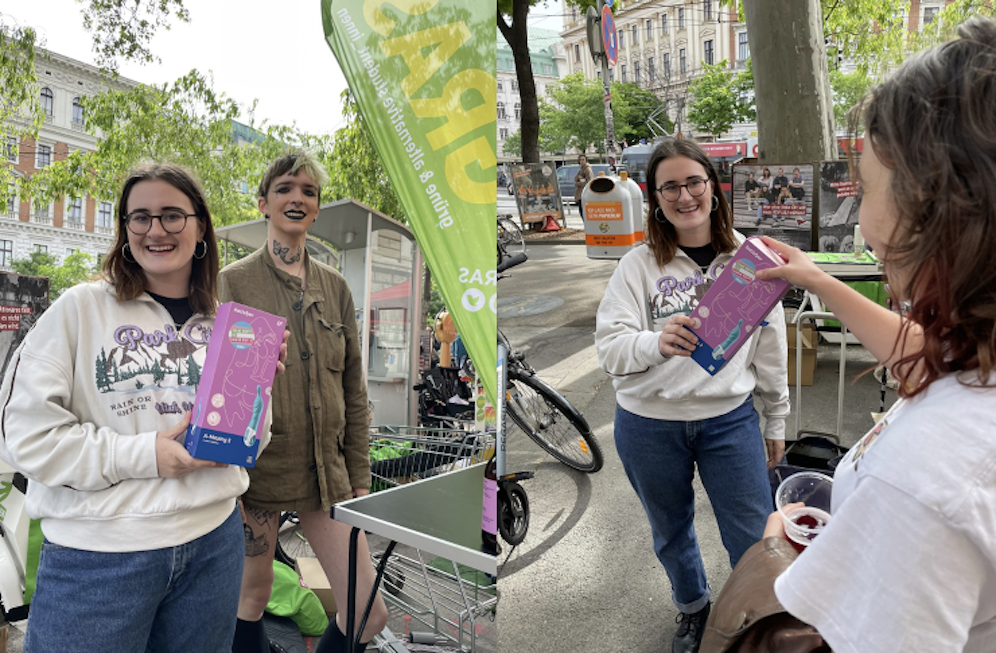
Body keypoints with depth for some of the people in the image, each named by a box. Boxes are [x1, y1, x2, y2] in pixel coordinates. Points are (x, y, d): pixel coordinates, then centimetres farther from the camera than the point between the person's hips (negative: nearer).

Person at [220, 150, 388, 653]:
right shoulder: (233, 282, -3)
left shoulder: (335, 287, 7)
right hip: (256, 466, -3)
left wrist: (359, 475, 7)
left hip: (326, 470, 3)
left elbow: (354, 390, 9)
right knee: (253, 597, 13)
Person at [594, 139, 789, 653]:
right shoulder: (639, 264, -6)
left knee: (754, 538, 9)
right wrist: (656, 342, -34)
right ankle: (693, 608, 50)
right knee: (671, 532, 20)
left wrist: (776, 420, 9)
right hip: (649, 425, 0)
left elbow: (771, 342, 5)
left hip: (730, 419, 0)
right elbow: (608, 345, -13)